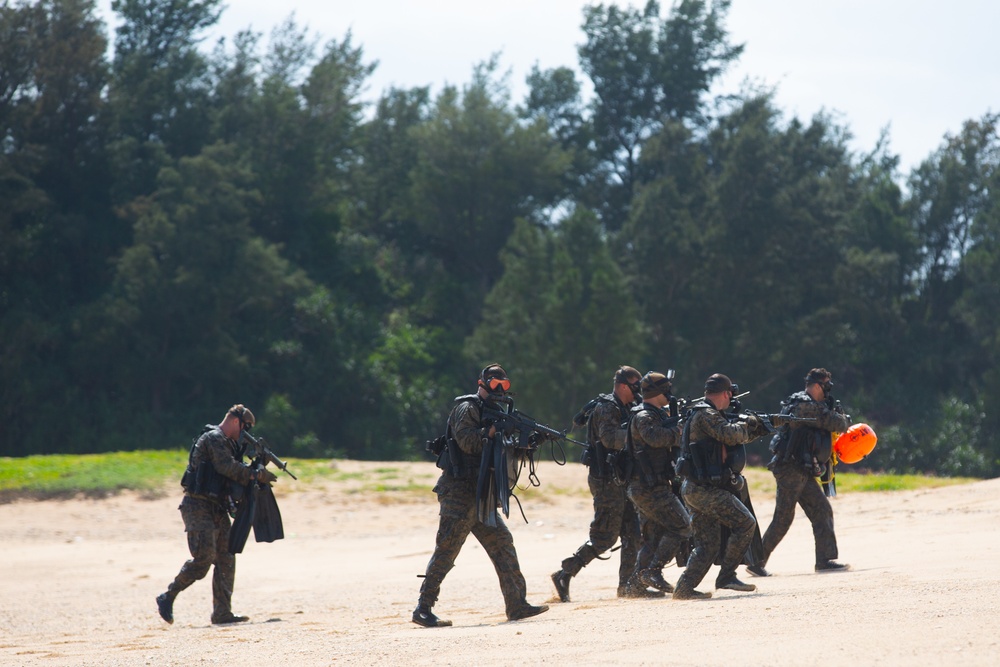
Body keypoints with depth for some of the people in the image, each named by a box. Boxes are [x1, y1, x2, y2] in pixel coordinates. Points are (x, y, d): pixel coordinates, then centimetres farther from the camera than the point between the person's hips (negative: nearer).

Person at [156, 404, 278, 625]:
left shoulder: (228, 443, 20)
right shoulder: (213, 438, -11)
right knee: (204, 559, -14)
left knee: (226, 560, 3)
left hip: (217, 508, 10)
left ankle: (222, 613, 3)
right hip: (199, 507, -10)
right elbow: (228, 468, -22)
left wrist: (255, 474, 1)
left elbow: (235, 474, 18)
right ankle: (167, 598, 0)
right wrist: (257, 474, -15)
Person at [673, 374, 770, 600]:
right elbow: (731, 435, -24)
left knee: (708, 545, 10)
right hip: (705, 489, -10)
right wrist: (747, 424, -5)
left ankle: (684, 588, 4)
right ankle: (726, 576, -7)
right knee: (745, 523, -7)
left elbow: (731, 440, 29)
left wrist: (756, 430, 23)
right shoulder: (706, 415, -11)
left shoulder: (701, 414, 21)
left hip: (694, 489, 10)